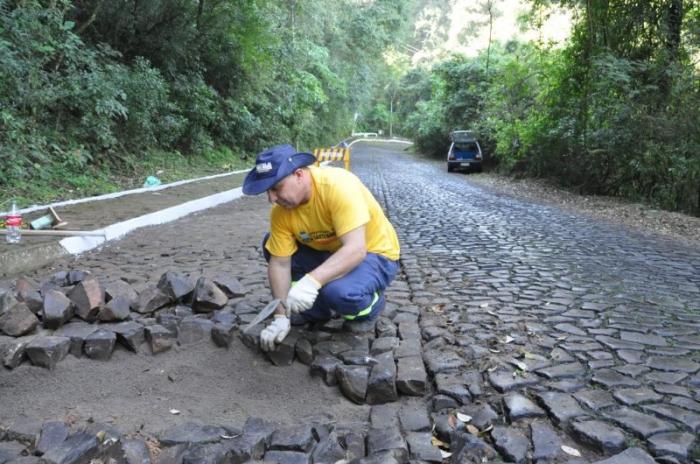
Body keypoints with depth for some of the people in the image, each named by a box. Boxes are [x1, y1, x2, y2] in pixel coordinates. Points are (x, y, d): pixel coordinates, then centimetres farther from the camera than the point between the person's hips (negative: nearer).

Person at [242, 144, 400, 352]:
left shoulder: (338, 186, -31)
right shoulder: (281, 210, -13)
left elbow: (356, 249, -37)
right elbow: (279, 263, -8)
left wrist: (312, 281, -48)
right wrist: (281, 316, -14)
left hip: (374, 254, -6)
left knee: (339, 292, -36)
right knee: (271, 245, -7)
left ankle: (369, 306, 2)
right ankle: (317, 308, 7)